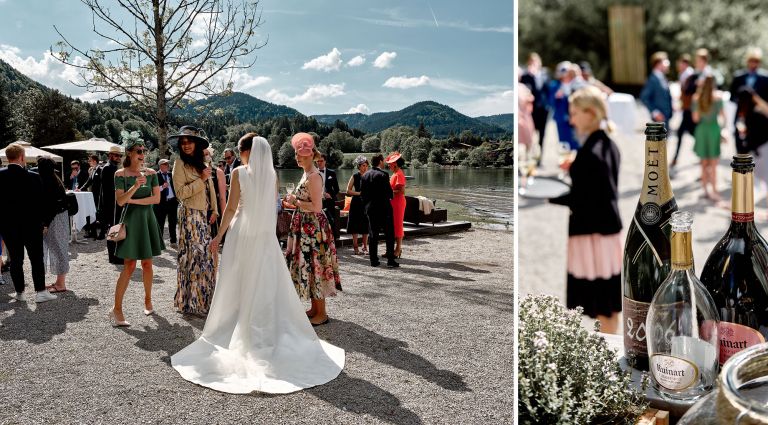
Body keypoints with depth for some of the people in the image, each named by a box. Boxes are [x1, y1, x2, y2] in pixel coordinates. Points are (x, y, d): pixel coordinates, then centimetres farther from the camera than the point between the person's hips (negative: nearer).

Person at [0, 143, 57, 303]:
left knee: (15, 259, 11)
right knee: (37, 258, 7)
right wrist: (40, 221, 5)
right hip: (31, 225, -2)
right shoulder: (33, 177, -14)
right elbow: (40, 202, -8)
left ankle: (19, 292, 16)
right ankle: (40, 291, 6)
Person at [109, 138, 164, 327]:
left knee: (147, 263, 9)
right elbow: (120, 201, -11)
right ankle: (116, 309, -1)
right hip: (130, 220, -3)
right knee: (129, 266, -7)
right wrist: (135, 186, -24)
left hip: (147, 219, 4)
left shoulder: (151, 173, 5)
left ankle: (148, 300, 26)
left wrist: (134, 200, -10)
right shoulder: (120, 174, -3)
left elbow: (157, 198, -2)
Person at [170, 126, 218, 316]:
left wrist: (214, 210, 8)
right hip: (190, 215, -7)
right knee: (194, 257, -5)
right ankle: (192, 302, 4)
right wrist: (201, 179, -16)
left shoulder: (201, 163, 14)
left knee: (207, 256, 9)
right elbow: (181, 193, -15)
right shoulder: (180, 164, -6)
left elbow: (210, 187, 16)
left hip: (204, 215, 7)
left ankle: (204, 298, 21)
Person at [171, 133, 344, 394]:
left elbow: (232, 208, -10)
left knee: (238, 286, 8)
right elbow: (272, 206, 6)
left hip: (242, 235, -3)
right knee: (267, 286, 11)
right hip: (266, 236, 3)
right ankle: (270, 333, 15)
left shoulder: (239, 173, -10)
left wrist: (219, 236, -2)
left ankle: (237, 334, 14)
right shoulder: (272, 174, 1)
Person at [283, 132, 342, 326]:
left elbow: (316, 207, -24)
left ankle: (321, 313, 6)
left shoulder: (314, 177, -17)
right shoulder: (306, 174, 13)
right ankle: (315, 308, 25)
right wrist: (294, 204, 7)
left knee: (314, 266, -4)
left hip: (313, 227, -10)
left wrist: (295, 201, -13)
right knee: (307, 266, 14)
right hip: (305, 227, 10)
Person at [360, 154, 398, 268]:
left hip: (370, 208, 5)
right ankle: (390, 260, 0)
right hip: (384, 208, -5)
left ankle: (373, 260, 10)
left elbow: (362, 194, 7)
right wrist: (390, 197, 9)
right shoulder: (383, 174, -12)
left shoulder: (364, 176, 6)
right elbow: (389, 191, -13)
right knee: (389, 234, 2)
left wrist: (366, 205, 16)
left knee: (373, 235, 9)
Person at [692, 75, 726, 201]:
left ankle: (705, 190, 16)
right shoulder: (718, 97, -7)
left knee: (704, 163, 13)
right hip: (714, 129, -2)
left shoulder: (696, 98, -2)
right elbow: (723, 116, -3)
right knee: (713, 164, 2)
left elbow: (695, 118, -2)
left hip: (701, 129, 2)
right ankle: (714, 191, -2)